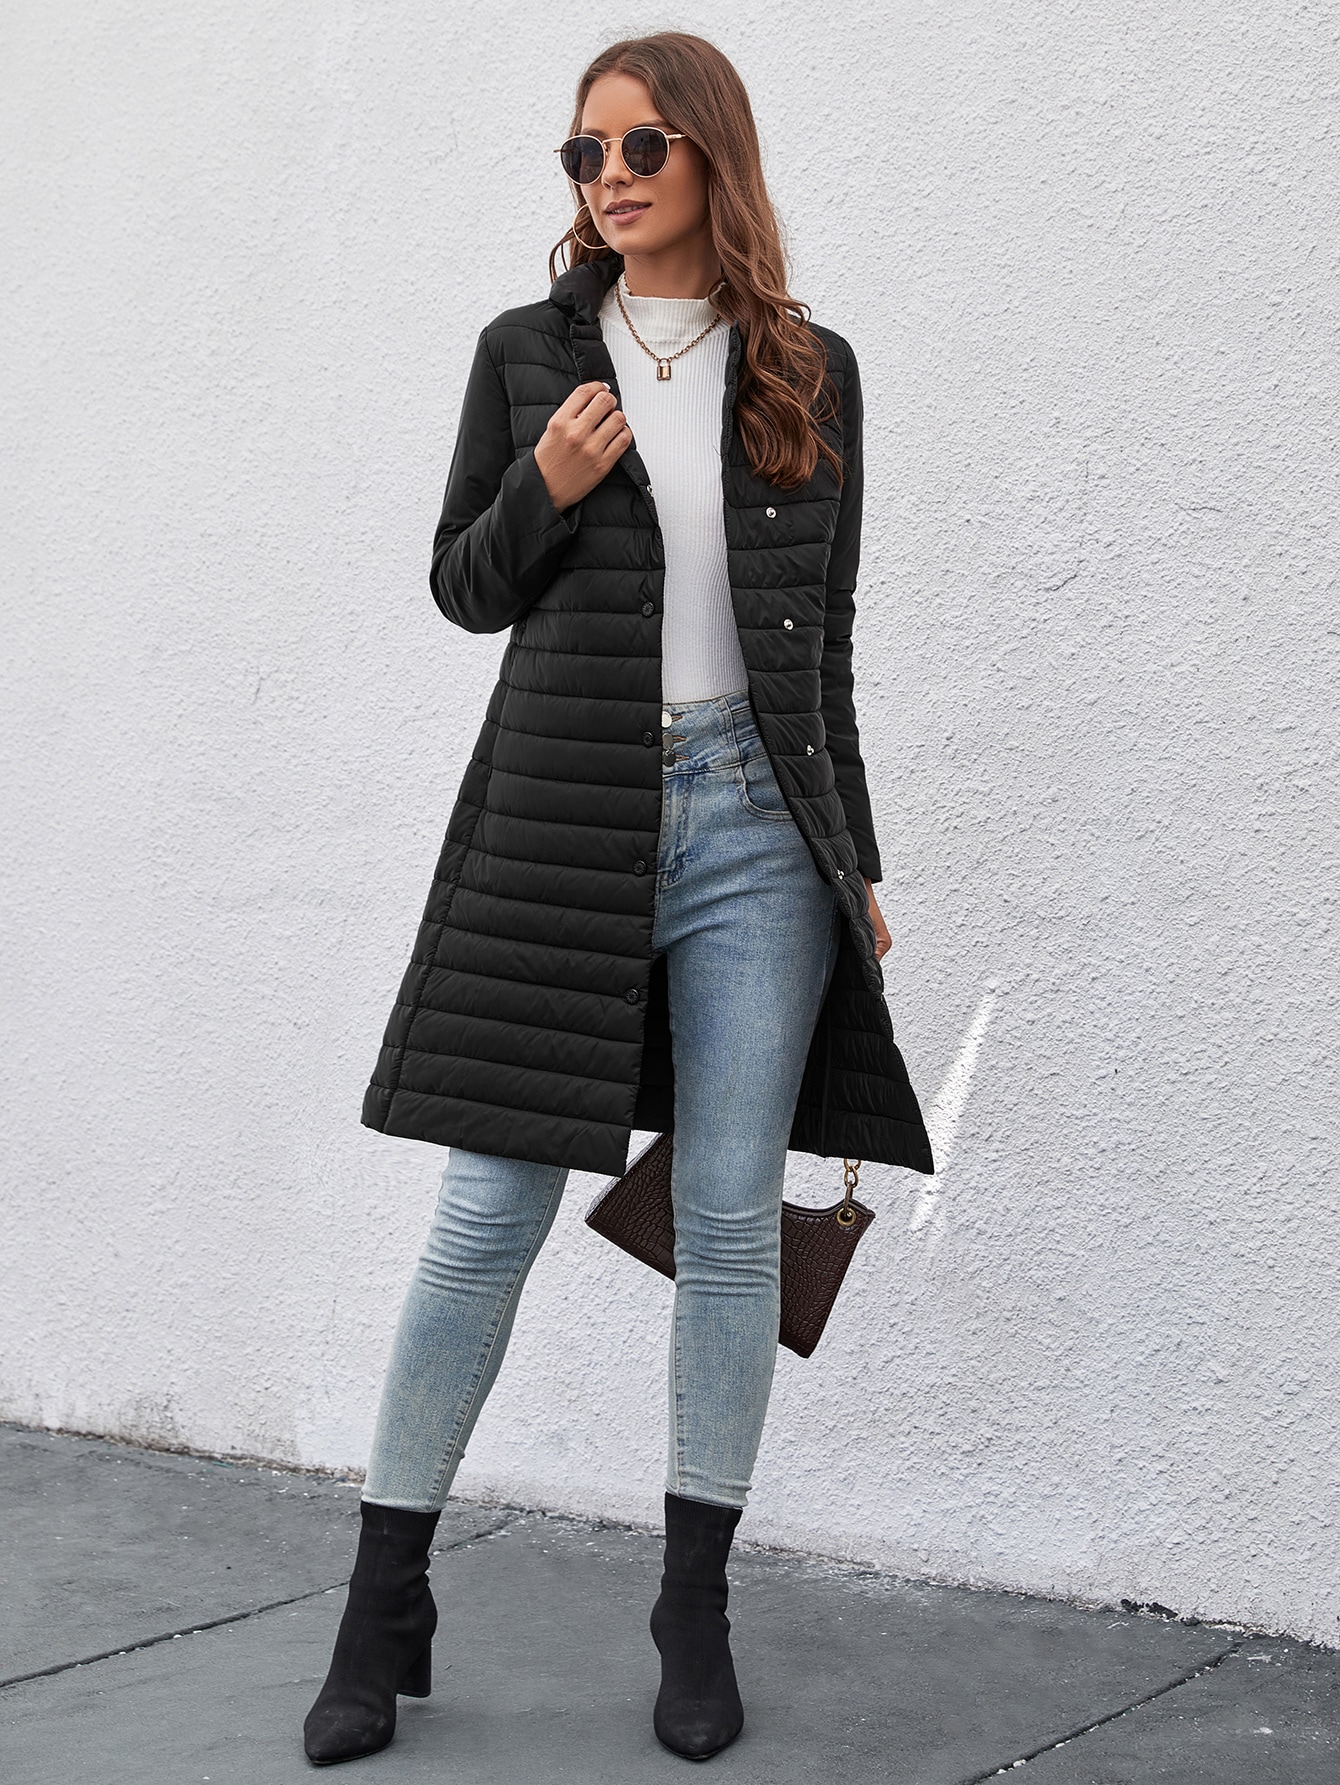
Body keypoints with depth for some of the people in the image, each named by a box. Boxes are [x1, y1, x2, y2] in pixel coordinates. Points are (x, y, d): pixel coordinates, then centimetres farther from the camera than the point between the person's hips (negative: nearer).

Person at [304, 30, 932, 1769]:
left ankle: (698, 1613, 17)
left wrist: (859, 862, 10)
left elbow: (827, 634, 12)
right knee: (486, 1219, -1)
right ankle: (385, 1610, 12)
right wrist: (545, 492, -10)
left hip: (757, 825, 1)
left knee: (731, 1222, 4)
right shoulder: (528, 354, 8)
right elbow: (464, 588, 11)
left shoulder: (811, 370, 9)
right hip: (563, 820, -1)